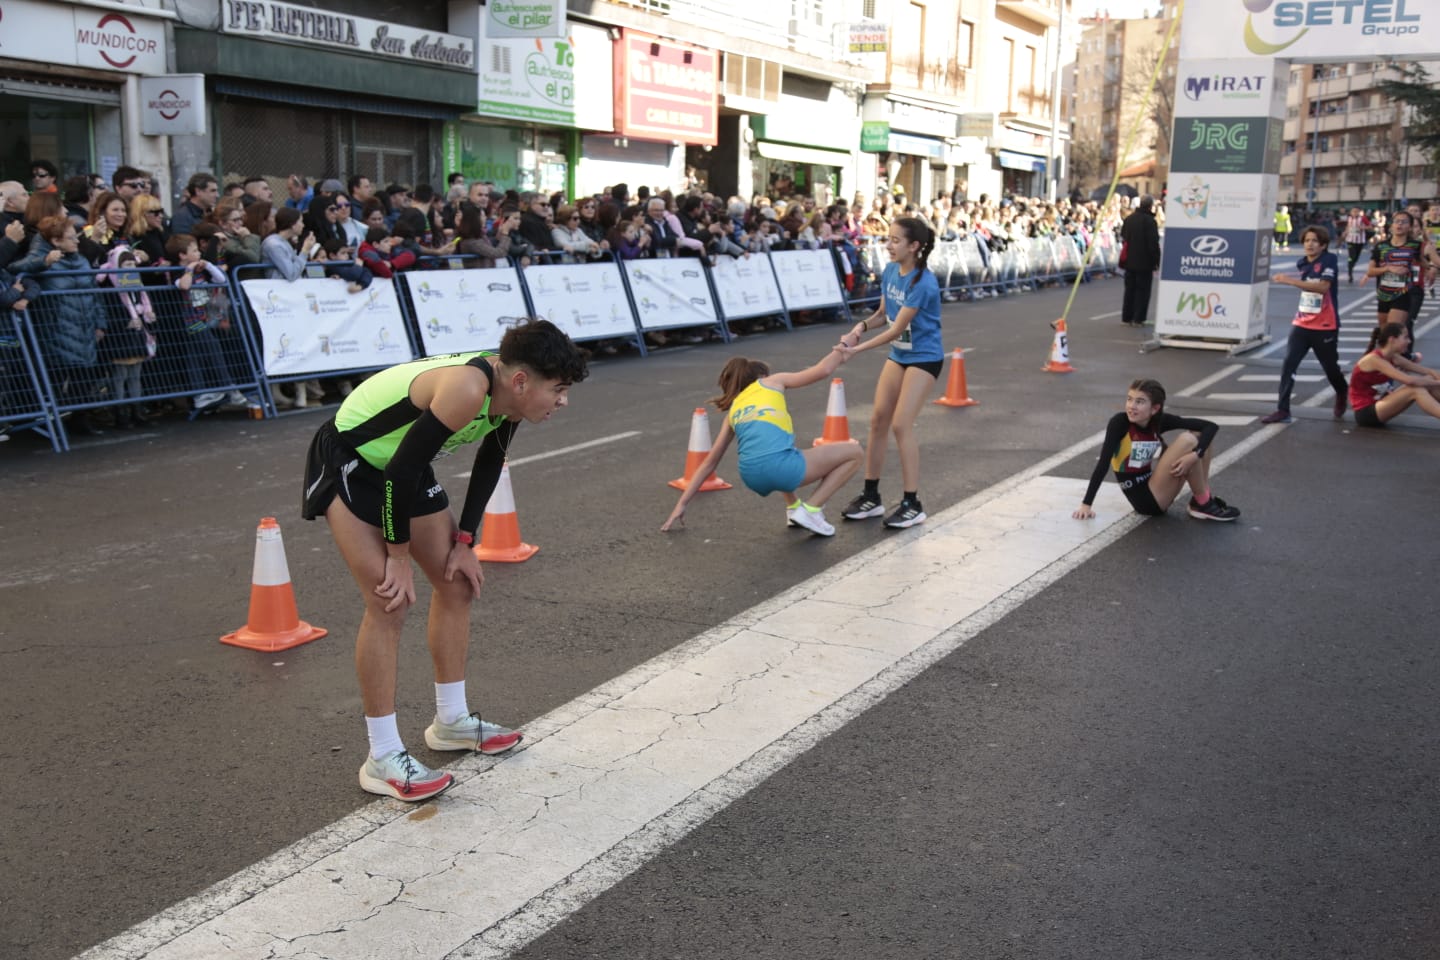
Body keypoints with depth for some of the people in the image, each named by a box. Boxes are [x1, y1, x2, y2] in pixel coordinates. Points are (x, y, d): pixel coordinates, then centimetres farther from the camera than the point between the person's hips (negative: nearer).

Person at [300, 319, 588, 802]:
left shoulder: (508, 394, -10)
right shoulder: (467, 390, -36)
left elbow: (488, 465, 6)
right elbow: (401, 471, -32)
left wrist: (463, 541, 3)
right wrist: (399, 557, -21)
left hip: (405, 465, 9)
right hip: (349, 464, -9)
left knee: (457, 583, 10)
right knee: (390, 603, -13)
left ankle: (452, 721, 25)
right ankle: (382, 760, -3)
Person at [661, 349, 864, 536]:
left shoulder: (734, 410, 31)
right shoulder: (772, 381, 22)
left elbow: (709, 462, 30)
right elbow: (823, 370, 17)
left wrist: (682, 504, 33)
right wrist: (839, 353, 38)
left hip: (752, 477, 6)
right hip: (781, 467, -6)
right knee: (854, 453, 14)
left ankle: (793, 507, 27)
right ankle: (811, 510, 3)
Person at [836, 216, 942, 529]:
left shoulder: (923, 283, -26)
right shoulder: (890, 271, -3)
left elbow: (896, 329, -25)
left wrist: (857, 348, -25)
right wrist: (863, 325, -10)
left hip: (924, 358, -8)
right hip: (898, 355, 8)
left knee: (901, 424, -13)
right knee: (878, 420, 5)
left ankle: (912, 504, -3)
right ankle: (871, 496, 16)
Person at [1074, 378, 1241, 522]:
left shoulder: (1160, 421, -4)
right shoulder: (1119, 422, -17)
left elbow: (1211, 426, -5)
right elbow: (1103, 463, -21)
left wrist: (1195, 455, -24)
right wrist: (1086, 504, -25)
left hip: (1159, 492, 6)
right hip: (1145, 499, -6)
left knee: (1198, 435, -2)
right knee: (1186, 440, -20)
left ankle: (1204, 497, 1)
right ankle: (1203, 505, -7)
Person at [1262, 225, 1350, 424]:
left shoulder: (1329, 260, -14)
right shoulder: (1303, 263, 5)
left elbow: (1323, 287, -31)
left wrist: (1291, 281, -37)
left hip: (1325, 327, -5)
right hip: (1301, 324, 5)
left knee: (1330, 368, 9)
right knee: (1288, 365, -9)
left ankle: (1342, 395, 41)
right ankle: (1283, 410, -8)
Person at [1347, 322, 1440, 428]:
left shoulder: (1392, 358, 6)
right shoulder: (1374, 359, -20)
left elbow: (1424, 370, 6)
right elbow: (1409, 380, -28)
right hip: (1365, 412, -9)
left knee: (1425, 384, -4)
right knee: (1416, 390, -25)